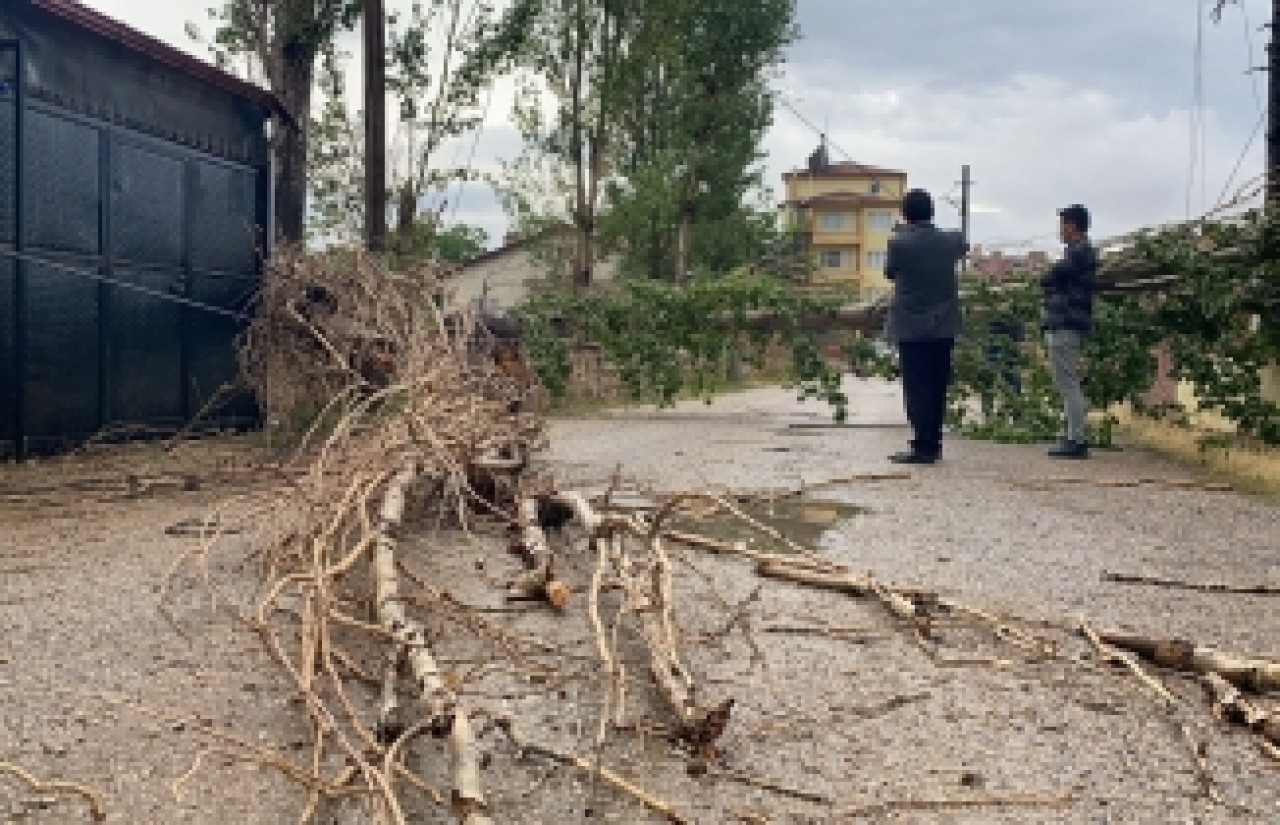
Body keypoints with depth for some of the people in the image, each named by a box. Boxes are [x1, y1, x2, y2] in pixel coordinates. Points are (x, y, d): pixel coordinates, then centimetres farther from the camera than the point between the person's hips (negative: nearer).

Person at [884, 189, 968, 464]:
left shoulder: (899, 243, -12)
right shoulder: (949, 241, 1)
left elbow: (889, 272, 5)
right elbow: (963, 247, 24)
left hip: (911, 327, -4)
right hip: (944, 327, 4)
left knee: (916, 390, -2)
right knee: (937, 389, 10)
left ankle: (923, 447, -5)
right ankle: (933, 444, 16)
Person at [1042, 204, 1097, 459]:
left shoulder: (1078, 252, -13)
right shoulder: (1084, 251, 19)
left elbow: (1047, 280, -14)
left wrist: (1049, 284, 5)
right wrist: (1053, 286, 2)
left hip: (1065, 326, -10)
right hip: (1066, 325, 10)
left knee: (1068, 385, -9)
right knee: (1069, 385, 14)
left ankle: (1076, 441, -8)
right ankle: (1076, 438, 18)